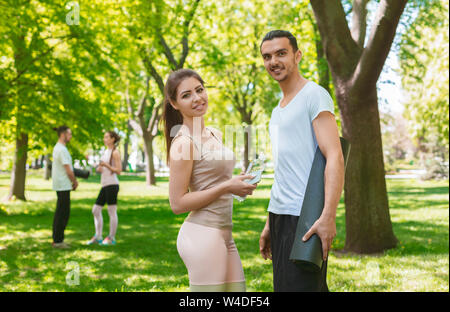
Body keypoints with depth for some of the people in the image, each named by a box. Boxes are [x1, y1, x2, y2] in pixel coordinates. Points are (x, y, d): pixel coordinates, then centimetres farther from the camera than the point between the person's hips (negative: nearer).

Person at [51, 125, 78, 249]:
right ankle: (58, 241, -1)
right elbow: (68, 169, -17)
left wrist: (74, 181, 12)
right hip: (63, 185, -10)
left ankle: (57, 239, 19)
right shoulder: (62, 149, -17)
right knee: (63, 213, -5)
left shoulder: (57, 148, 15)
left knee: (60, 213, 14)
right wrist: (75, 182, -3)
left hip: (60, 185, 10)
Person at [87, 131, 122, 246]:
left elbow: (119, 171, -12)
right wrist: (98, 168, 4)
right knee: (96, 210, 9)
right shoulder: (106, 151, 18)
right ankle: (98, 237, 16)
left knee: (112, 212, -2)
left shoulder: (115, 152, -7)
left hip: (112, 184, -9)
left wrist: (105, 165, -19)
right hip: (105, 185, 9)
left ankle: (111, 238, 6)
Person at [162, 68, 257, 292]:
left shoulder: (215, 135, 14)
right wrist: (226, 187, -16)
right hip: (202, 235, -9)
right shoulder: (183, 142, -12)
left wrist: (238, 183, 6)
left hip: (223, 234, 9)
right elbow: (177, 203, -14)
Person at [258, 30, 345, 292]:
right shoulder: (279, 109, 20)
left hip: (305, 217, -9)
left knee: (298, 285, -11)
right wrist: (270, 223, 19)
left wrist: (329, 216, -26)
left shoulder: (315, 95, -6)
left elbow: (335, 157, -16)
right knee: (283, 283, 11)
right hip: (281, 213, 9)